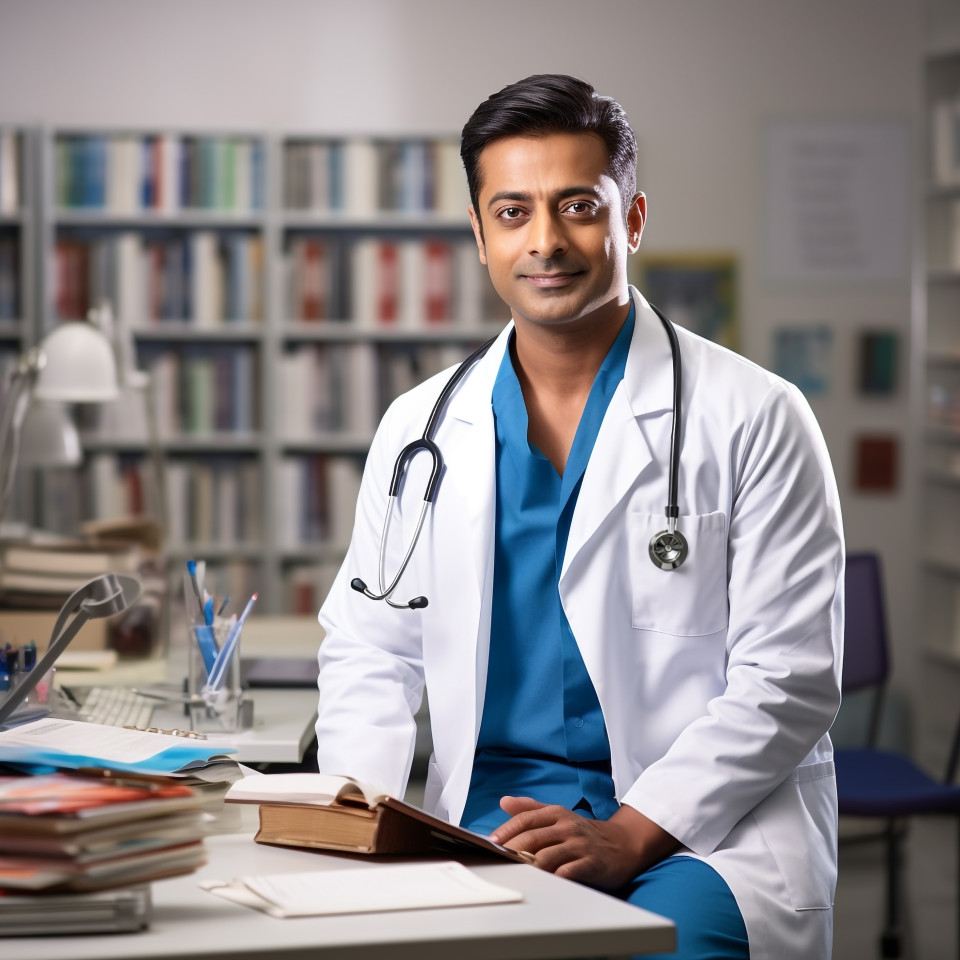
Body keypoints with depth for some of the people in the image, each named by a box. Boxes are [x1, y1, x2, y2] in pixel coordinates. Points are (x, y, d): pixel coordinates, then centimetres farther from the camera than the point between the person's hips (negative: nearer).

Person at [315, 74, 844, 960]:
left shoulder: (753, 419, 0)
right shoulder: (418, 428, 13)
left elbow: (789, 678, -5)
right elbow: (368, 650, 16)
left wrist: (625, 836, -17)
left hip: (706, 829, -3)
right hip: (483, 812, 3)